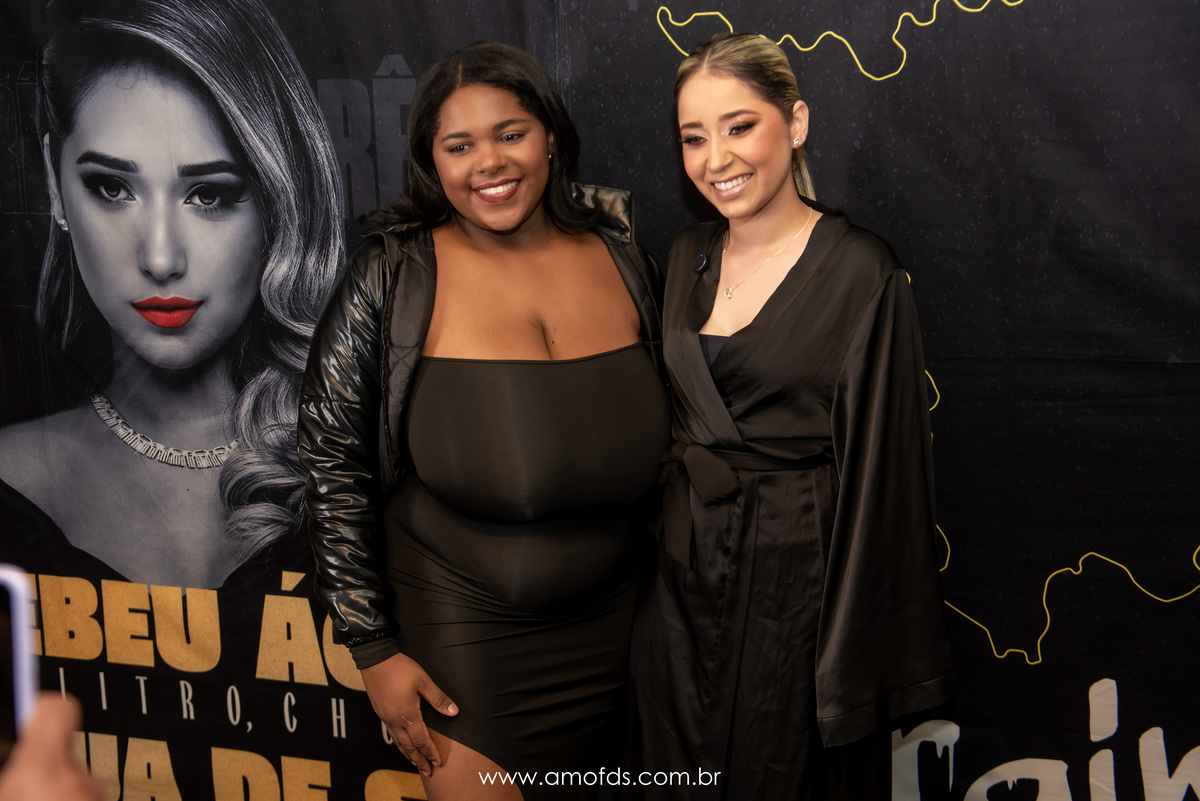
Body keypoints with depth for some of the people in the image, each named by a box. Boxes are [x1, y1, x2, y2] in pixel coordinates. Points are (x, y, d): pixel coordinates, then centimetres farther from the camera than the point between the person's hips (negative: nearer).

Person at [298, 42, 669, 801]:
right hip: (463, 633, -3)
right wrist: (374, 647, -9)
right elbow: (333, 460, -8)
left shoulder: (620, 256, -1)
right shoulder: (395, 276, -12)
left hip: (610, 626, 4)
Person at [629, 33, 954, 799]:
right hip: (682, 570, 6)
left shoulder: (860, 273, -13)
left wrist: (856, 662, -14)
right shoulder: (690, 257, 6)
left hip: (794, 573, -6)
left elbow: (879, 463, -13)